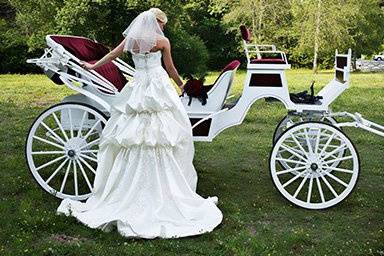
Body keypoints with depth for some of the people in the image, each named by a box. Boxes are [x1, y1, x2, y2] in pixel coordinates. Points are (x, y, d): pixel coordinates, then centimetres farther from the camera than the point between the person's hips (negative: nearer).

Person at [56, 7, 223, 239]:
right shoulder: (162, 41, -1)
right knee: (162, 142, 0)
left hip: (137, 91, 4)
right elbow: (170, 68, 6)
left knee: (132, 136, 6)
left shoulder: (131, 39, 8)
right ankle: (167, 191, 4)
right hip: (159, 87, -3)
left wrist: (92, 66, 36)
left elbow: (112, 55, 20)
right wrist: (180, 84, 25)